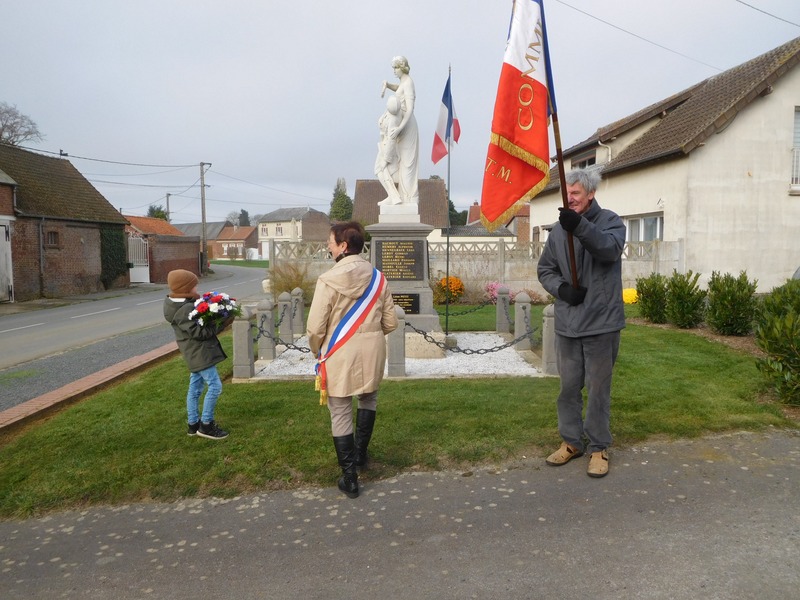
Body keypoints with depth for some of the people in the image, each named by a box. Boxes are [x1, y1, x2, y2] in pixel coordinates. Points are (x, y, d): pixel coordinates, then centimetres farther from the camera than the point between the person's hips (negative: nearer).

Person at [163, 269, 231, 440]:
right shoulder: (185, 309, -22)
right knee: (215, 386, -7)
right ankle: (206, 425, 1)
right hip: (199, 353, -11)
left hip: (197, 353, 11)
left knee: (195, 388, 16)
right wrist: (222, 323, -20)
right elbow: (199, 332, -25)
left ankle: (194, 424, 25)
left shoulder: (184, 304, 11)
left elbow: (199, 324, 13)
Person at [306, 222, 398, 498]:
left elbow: (315, 327, -15)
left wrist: (317, 351, 5)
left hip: (340, 355, -4)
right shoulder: (377, 277, -1)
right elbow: (390, 322, 3)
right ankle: (360, 454, 39)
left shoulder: (329, 280, -15)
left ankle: (350, 478, 16)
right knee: (368, 399, 29)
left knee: (341, 413, 8)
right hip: (372, 353, 4)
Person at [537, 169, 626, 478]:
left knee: (598, 388, 4)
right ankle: (571, 441, 28)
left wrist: (580, 227, -41)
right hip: (567, 324, 4)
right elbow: (545, 269, 14)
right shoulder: (558, 229, 9)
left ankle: (599, 447, 18)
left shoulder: (609, 221, -3)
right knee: (569, 386, 13)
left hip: (601, 323, -4)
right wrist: (562, 289, -7)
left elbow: (610, 249, -25)